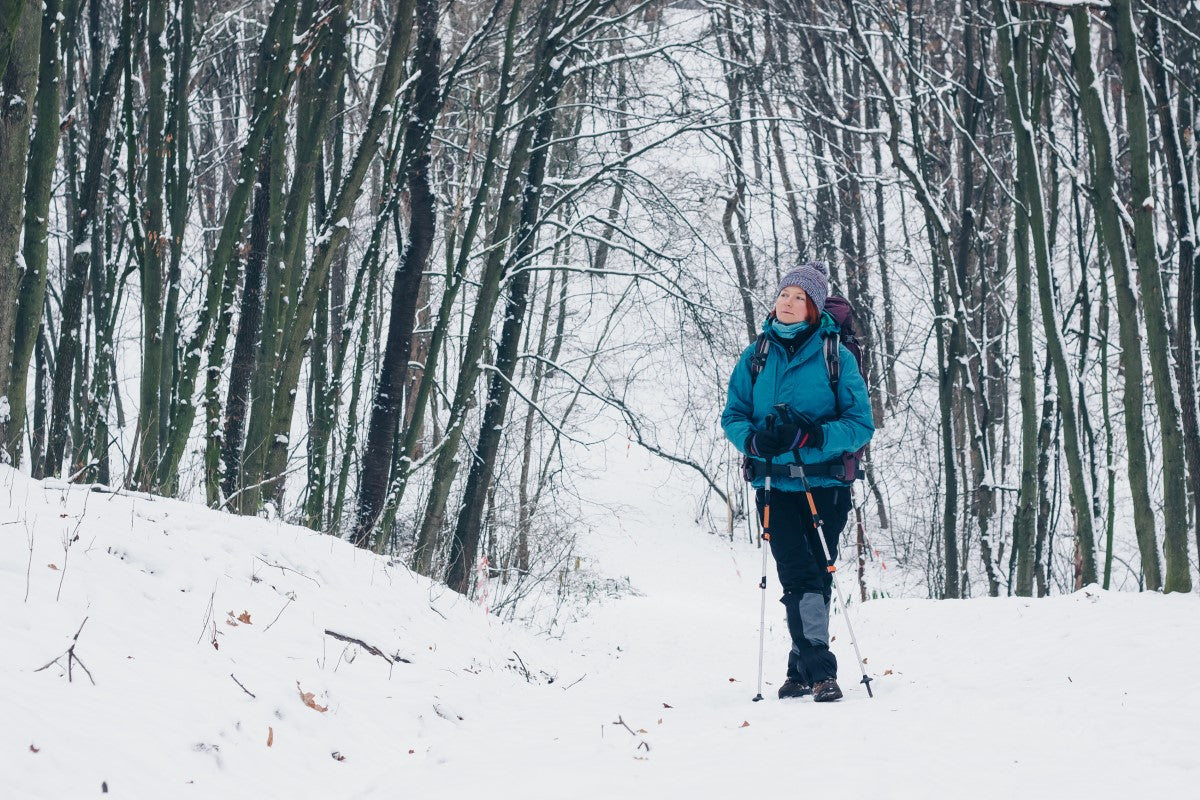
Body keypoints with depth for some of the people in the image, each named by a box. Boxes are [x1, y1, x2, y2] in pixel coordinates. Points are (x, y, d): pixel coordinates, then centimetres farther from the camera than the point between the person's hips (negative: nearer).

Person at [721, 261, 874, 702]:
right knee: (797, 575, -9)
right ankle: (819, 669, -12)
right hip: (774, 483, 1)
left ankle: (803, 667, 14)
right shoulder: (756, 356, 9)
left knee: (817, 576, 3)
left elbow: (861, 423, -4)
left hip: (824, 483, -1)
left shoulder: (835, 356, -1)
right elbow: (733, 415, 11)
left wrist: (811, 436, -20)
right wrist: (755, 439, -12)